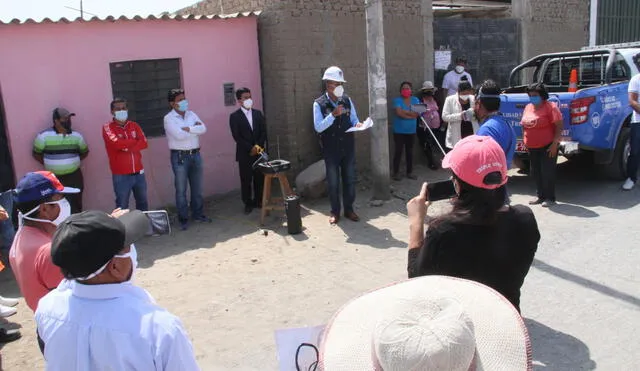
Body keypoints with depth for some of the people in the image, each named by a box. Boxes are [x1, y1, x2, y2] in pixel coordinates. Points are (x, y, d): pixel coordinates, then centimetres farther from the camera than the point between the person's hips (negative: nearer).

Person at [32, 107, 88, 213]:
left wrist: (72, 161, 6)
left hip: (74, 176, 2)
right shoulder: (44, 136, -8)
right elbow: (36, 154, 2)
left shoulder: (76, 135, 1)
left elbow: (84, 152, 15)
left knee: (76, 205, 9)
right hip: (54, 178, -2)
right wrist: (50, 164, -1)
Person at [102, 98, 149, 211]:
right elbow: (117, 143, -22)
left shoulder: (134, 125, 8)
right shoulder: (108, 128, -5)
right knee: (122, 208, 2)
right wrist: (136, 141, -9)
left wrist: (126, 147, -18)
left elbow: (144, 143, -5)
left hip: (138, 172, 5)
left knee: (143, 203, 18)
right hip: (121, 175, -4)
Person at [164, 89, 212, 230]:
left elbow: (203, 129, -5)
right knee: (181, 190, 2)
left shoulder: (191, 114, 9)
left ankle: (198, 214, 27)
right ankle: (183, 219, 11)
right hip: (179, 156, -5)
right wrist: (195, 129, -8)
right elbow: (179, 135, -21)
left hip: (195, 154, 5)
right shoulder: (169, 118, -8)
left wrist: (188, 129, -16)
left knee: (197, 188, 13)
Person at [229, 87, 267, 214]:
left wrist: (258, 146, -8)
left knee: (259, 178, 5)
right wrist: (250, 148, -13)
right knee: (246, 180, 1)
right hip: (244, 154, -3)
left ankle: (258, 201, 19)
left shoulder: (258, 113, 11)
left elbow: (264, 132, 7)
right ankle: (248, 203, 13)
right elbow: (236, 136, -8)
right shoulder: (234, 116, -2)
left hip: (259, 151, 3)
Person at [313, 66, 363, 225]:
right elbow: (318, 127, -17)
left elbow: (354, 119, 9)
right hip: (330, 149, -3)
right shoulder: (319, 104, -10)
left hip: (348, 147, 3)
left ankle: (349, 209, 25)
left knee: (349, 179, 11)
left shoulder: (347, 100, 1)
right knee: (333, 181, 8)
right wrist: (333, 115, -28)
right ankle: (335, 212, 22)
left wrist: (357, 124, -15)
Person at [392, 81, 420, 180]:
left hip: (411, 130, 4)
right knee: (398, 151, -2)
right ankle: (396, 173, 7)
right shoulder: (397, 100, -5)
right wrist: (411, 115, -14)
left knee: (410, 151, 10)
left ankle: (410, 172, 20)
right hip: (399, 131, -4)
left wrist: (404, 111, -17)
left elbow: (418, 113, -9)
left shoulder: (415, 100, 5)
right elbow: (399, 113, -19)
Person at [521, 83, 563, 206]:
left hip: (547, 146, -7)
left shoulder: (550, 107, -11)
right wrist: (525, 142, 13)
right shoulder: (528, 107, 10)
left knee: (547, 172, -3)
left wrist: (555, 144, -19)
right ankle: (541, 196, 23)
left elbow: (559, 126, -14)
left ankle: (550, 198, 6)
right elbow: (524, 126, 19)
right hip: (532, 147, 7)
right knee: (536, 172, 12)